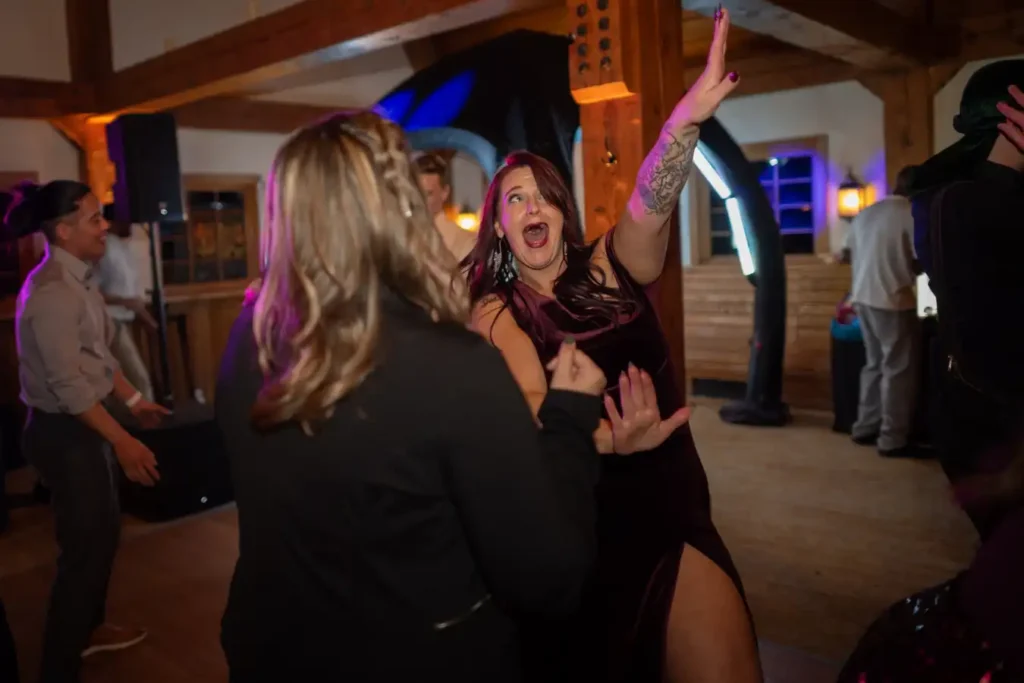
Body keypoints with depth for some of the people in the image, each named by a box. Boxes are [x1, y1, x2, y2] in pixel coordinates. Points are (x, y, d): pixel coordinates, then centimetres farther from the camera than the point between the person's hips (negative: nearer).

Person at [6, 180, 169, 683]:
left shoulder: (78, 279, 6)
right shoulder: (52, 291, -23)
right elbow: (67, 384, -25)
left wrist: (134, 401, 17)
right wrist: (122, 440, -22)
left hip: (85, 426, 9)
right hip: (64, 432, -9)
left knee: (103, 533, 21)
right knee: (84, 546, 1)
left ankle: (90, 627, 41)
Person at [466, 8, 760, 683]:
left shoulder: (610, 269, 3)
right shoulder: (496, 311, -4)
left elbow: (650, 208, -17)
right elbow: (529, 405, -21)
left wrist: (689, 114, -33)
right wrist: (610, 439, -39)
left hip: (671, 513, 2)